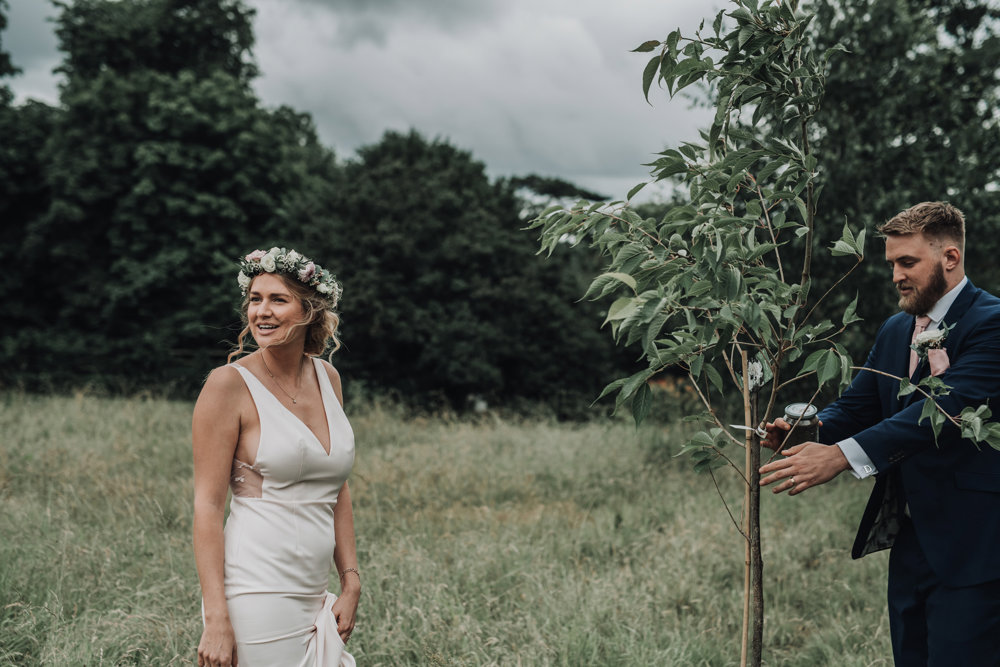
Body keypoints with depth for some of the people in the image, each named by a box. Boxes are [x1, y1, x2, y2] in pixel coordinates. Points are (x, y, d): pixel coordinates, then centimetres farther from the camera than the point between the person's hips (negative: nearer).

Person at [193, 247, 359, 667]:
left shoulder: (326, 377, 9)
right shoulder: (229, 385, -8)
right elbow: (207, 505, -11)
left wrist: (351, 583, 9)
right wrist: (216, 619, -16)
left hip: (313, 598, 6)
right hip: (257, 597, -6)